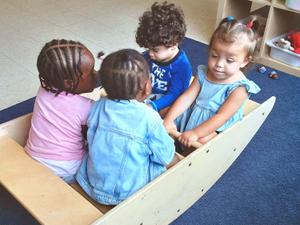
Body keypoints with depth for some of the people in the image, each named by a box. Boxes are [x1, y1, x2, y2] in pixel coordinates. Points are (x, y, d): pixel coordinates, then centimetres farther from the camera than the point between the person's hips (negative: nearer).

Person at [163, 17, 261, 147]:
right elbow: (187, 97, -7)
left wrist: (195, 133, -31)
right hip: (193, 114, 6)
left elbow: (221, 117, -25)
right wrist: (169, 119, -18)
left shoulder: (239, 87, -22)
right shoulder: (204, 74, -4)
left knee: (202, 141, -33)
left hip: (217, 129, -6)